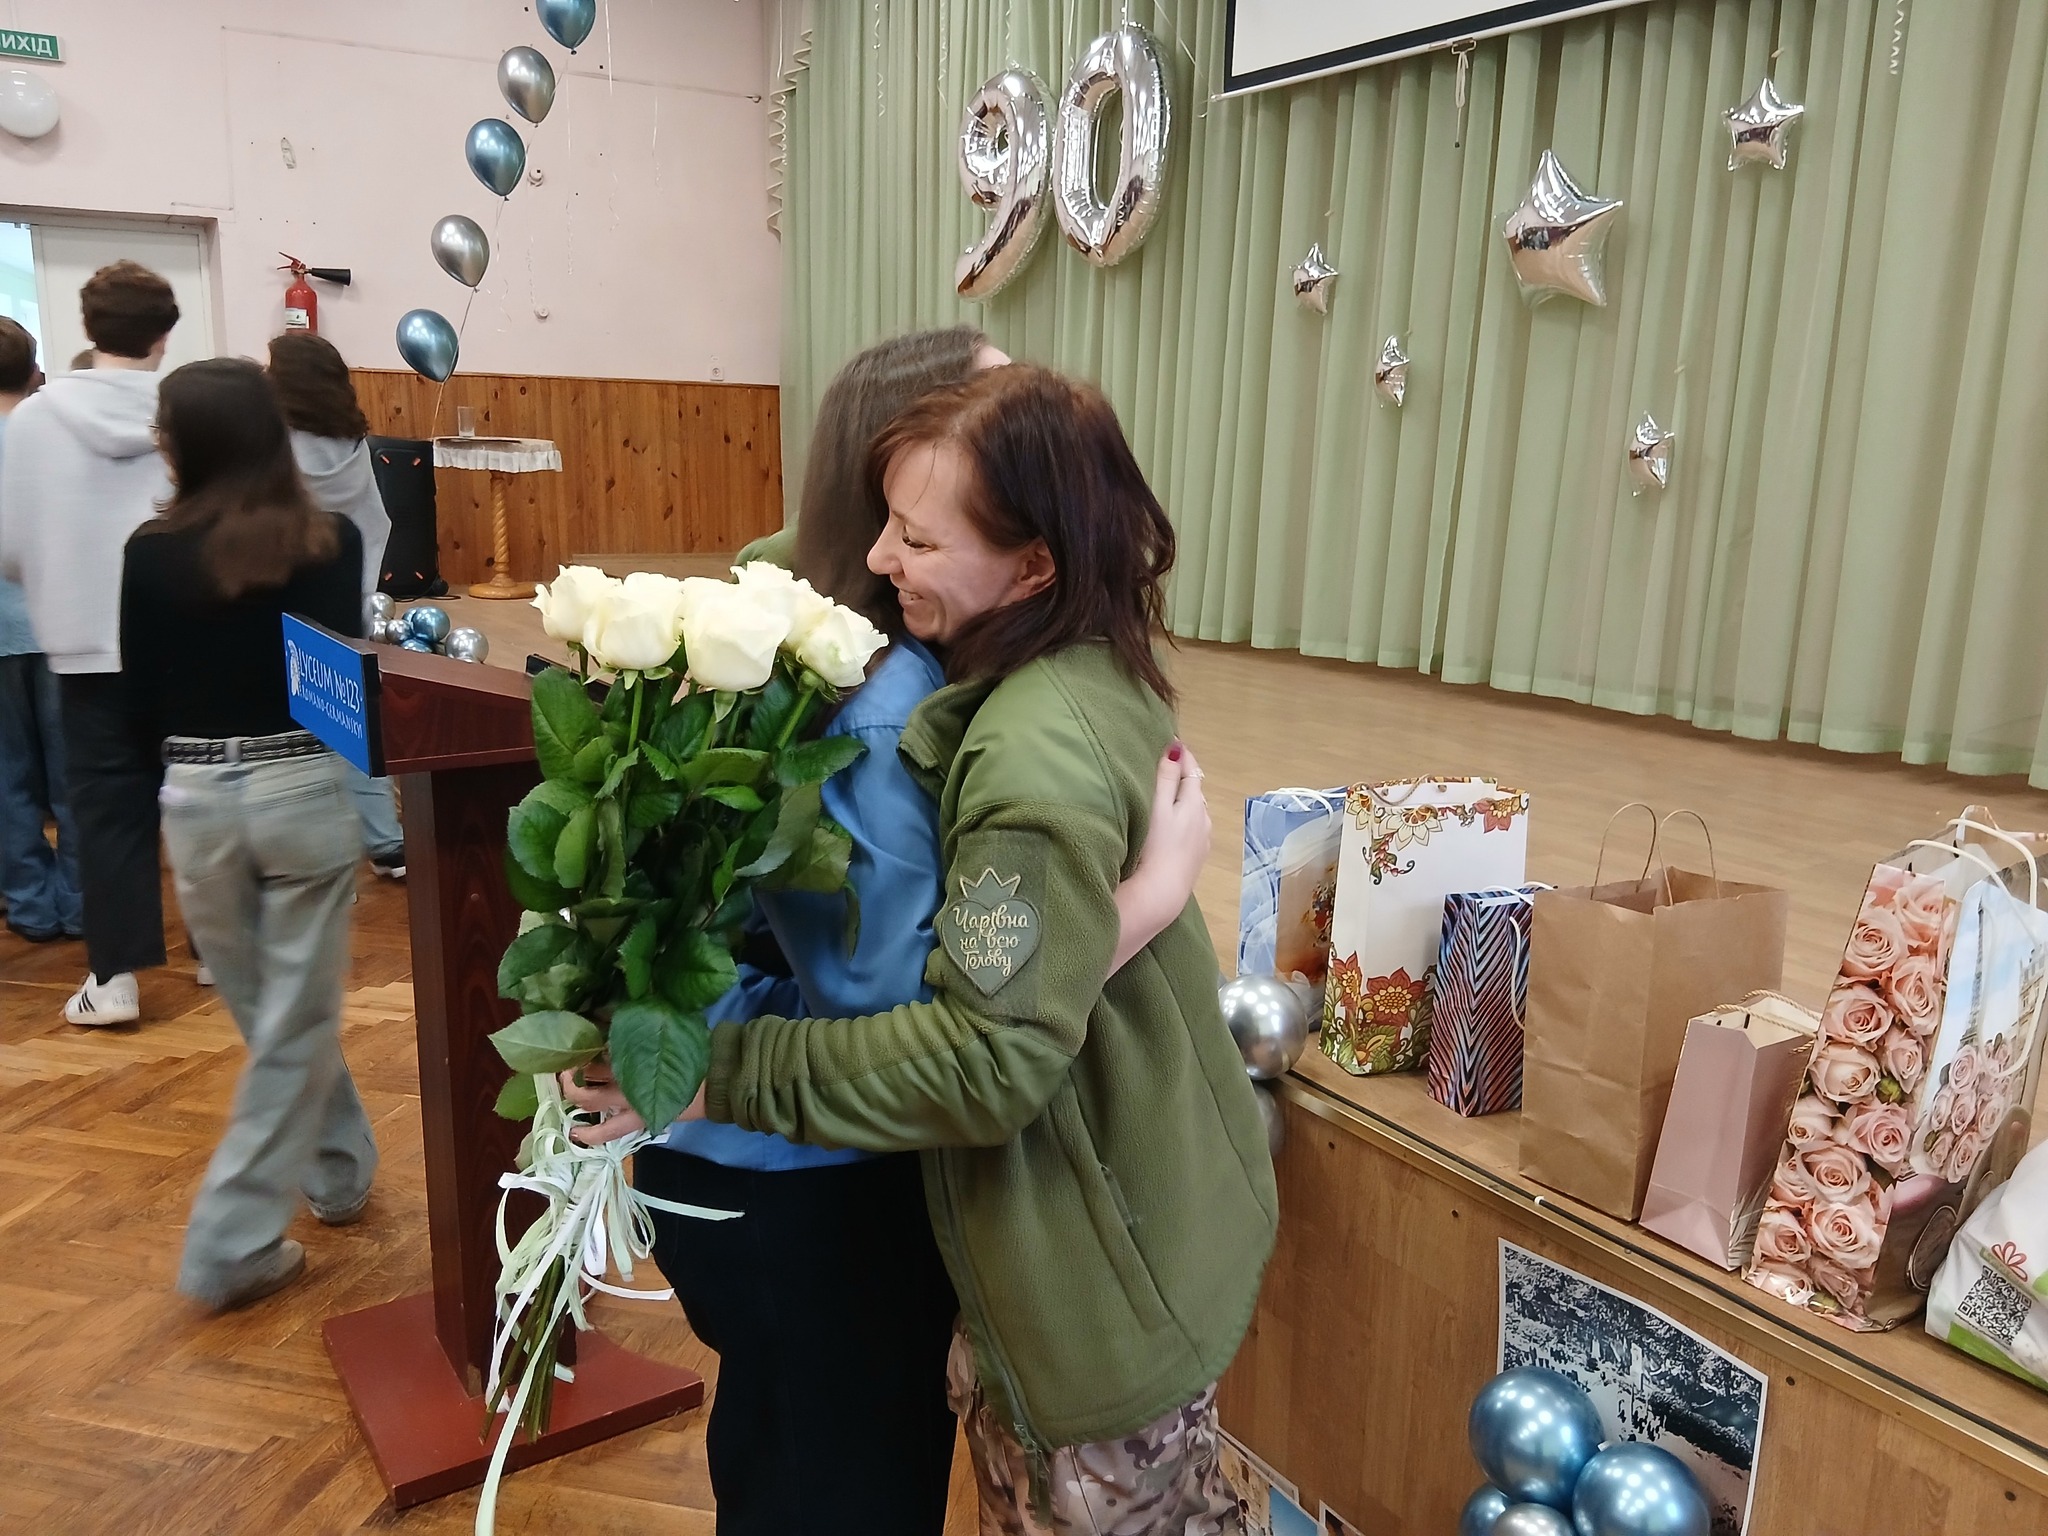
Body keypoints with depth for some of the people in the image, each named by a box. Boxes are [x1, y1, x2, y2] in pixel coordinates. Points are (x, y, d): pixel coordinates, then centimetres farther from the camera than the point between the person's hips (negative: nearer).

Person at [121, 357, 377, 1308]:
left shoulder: (152, 554, -3)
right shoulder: (331, 544, -7)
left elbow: (140, 705, 2)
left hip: (195, 801, 2)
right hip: (305, 791, -2)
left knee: (271, 1015, 20)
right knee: (295, 1024, 8)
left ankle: (340, 1172, 36)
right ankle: (231, 1247, 10)